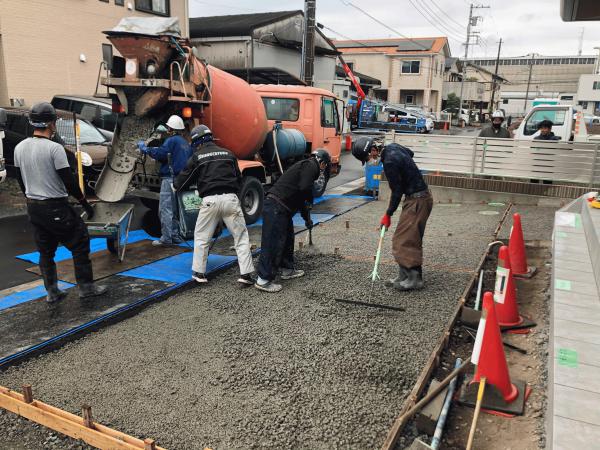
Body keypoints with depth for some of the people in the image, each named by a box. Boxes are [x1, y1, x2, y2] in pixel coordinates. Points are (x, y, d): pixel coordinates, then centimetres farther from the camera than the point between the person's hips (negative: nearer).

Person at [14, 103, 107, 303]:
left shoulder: (20, 148, 6)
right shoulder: (54, 148, -16)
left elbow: (20, 179, 14)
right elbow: (69, 181, -16)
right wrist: (85, 203, -6)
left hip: (33, 207, 8)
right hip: (56, 207, -8)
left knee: (45, 250, 15)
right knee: (80, 243, 4)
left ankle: (52, 292, 21)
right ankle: (86, 286, 8)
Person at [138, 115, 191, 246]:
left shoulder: (171, 140, -7)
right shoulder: (186, 143, 19)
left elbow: (160, 154, -19)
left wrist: (145, 148, -5)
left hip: (170, 178, -9)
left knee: (165, 209, -7)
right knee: (176, 209, 14)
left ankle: (166, 238, -9)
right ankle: (176, 236, 16)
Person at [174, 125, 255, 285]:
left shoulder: (197, 157, 6)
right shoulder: (228, 154, 15)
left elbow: (182, 181, 10)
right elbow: (239, 179, 20)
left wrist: (176, 185, 31)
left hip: (210, 200, -1)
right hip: (230, 198, 2)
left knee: (201, 237, 15)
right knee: (241, 236, 6)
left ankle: (199, 273, 17)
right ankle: (246, 273, 0)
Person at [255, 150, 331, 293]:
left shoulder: (305, 166, 27)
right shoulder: (311, 166, -4)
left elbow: (301, 197, 35)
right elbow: (305, 188, -21)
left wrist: (307, 218, 41)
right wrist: (310, 201, 1)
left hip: (281, 209, 10)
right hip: (276, 207, -10)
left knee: (287, 238, 22)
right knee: (272, 243, -7)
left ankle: (287, 269, 35)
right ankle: (264, 280, -2)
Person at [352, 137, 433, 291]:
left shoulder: (389, 162, -23)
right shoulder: (392, 147, 5)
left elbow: (397, 191, -17)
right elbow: (410, 153, 26)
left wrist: (388, 214, -7)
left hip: (417, 200, -10)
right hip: (421, 196, 10)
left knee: (406, 240, -6)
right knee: (410, 239, 12)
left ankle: (414, 279, 0)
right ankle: (404, 276, 19)